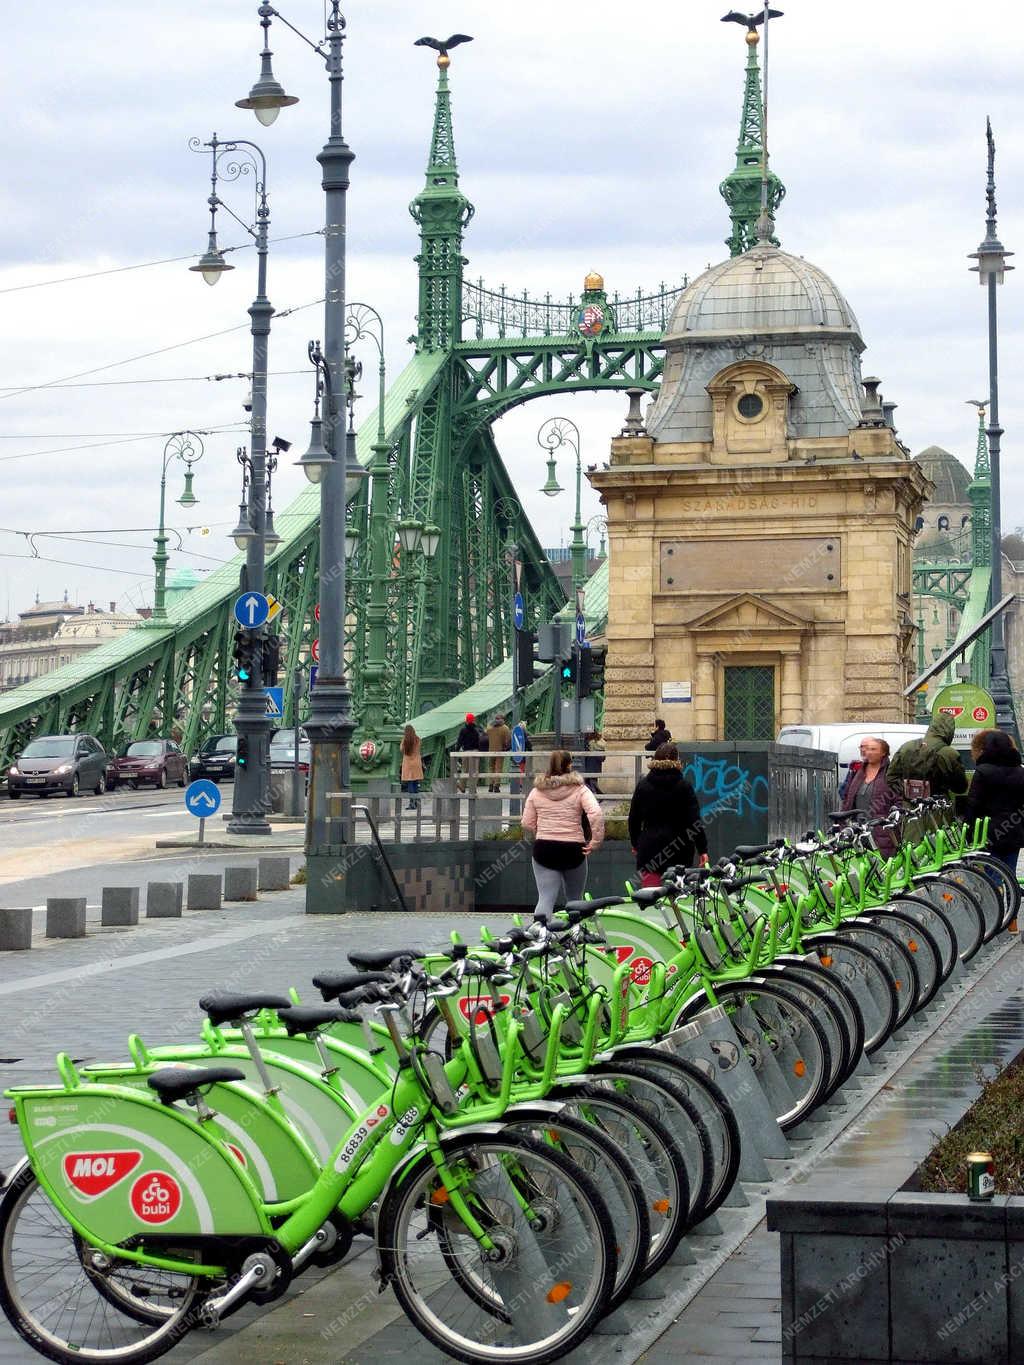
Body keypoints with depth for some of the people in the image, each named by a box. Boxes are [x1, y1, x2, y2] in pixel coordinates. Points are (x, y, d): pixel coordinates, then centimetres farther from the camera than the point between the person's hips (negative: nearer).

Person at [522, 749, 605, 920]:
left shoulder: (537, 791, 5)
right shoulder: (579, 789, -3)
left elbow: (527, 824, 5)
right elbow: (596, 814, -17)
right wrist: (596, 842, -8)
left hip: (543, 849, 1)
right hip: (573, 849, -1)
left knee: (545, 898, -4)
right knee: (574, 899, 16)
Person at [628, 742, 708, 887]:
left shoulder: (643, 785, 2)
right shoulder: (684, 786, -4)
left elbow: (634, 818, 9)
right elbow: (695, 821, -6)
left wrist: (635, 843, 23)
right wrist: (702, 849, -3)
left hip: (649, 848, 1)